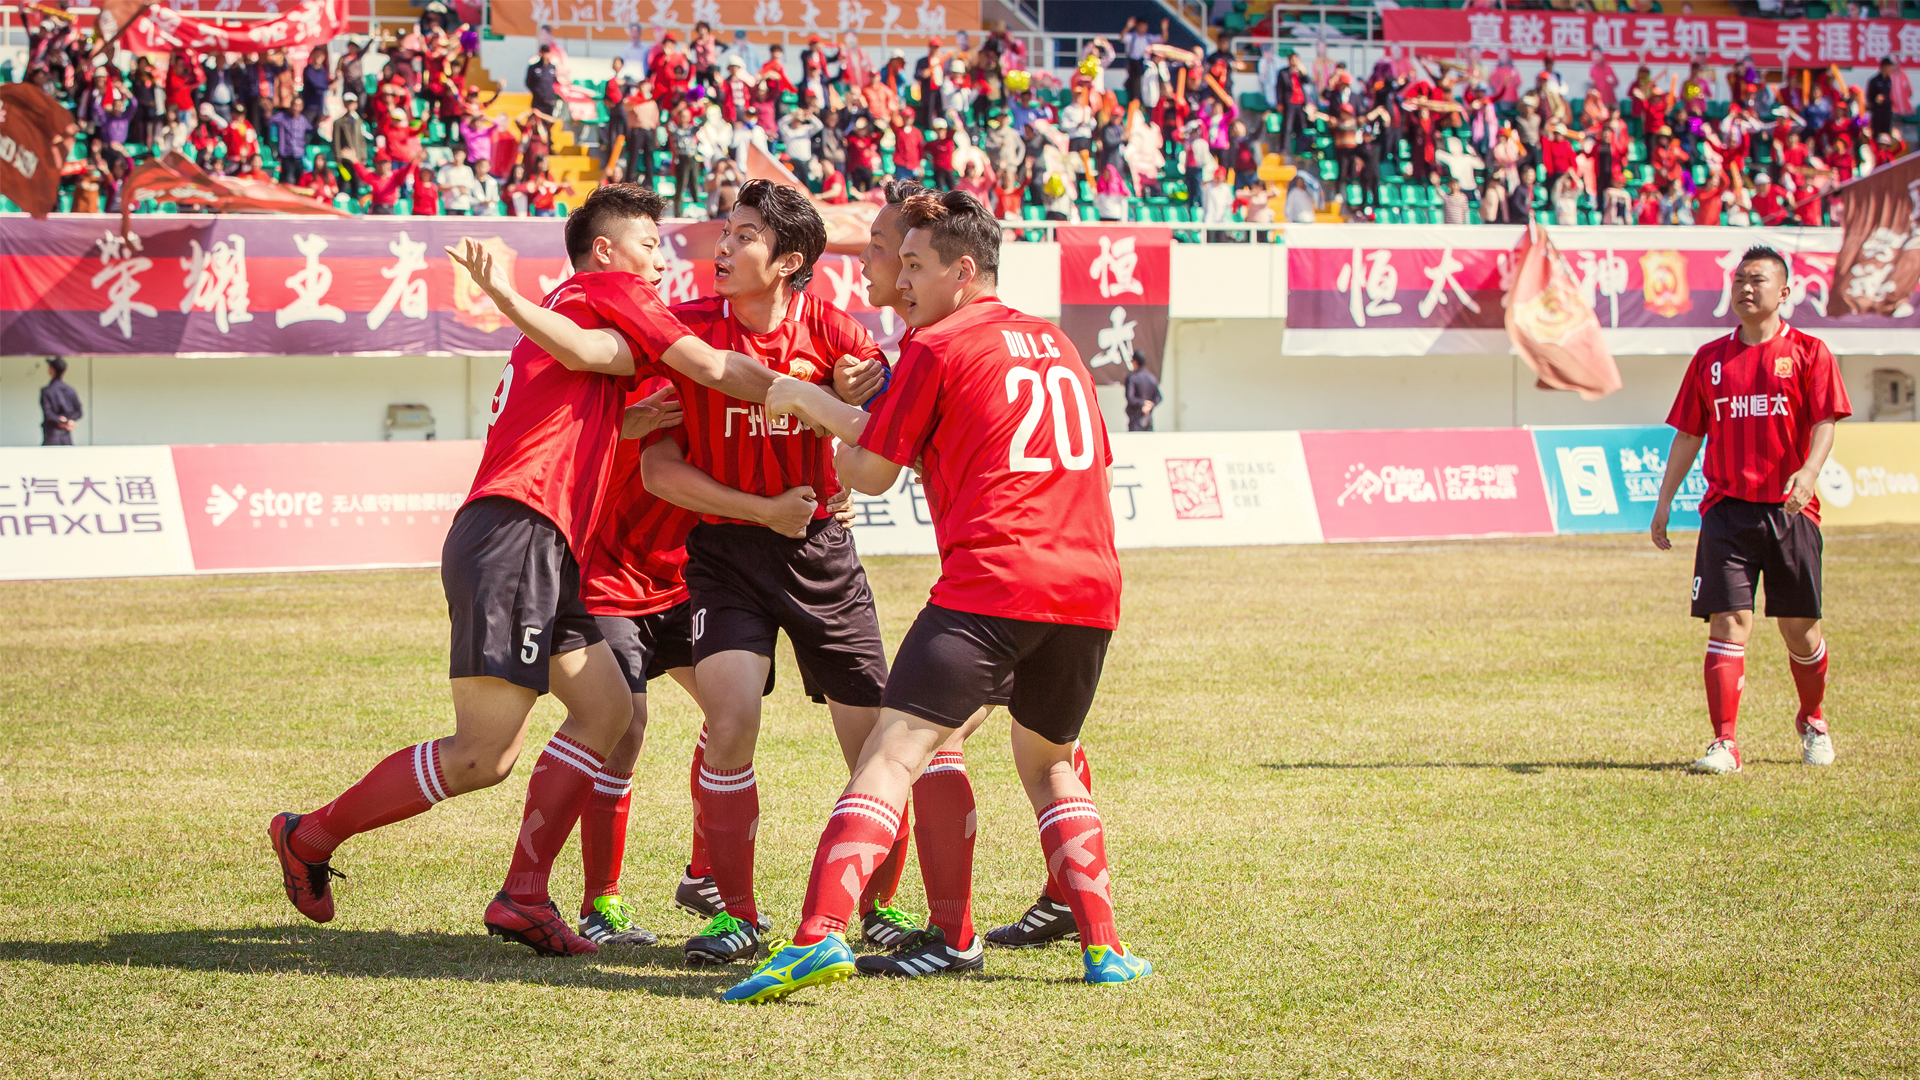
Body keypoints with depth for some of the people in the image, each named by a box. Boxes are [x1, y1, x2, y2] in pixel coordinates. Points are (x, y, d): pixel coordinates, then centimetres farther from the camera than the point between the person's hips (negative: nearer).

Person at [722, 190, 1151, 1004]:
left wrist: (812, 406, 25)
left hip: (991, 582, -6)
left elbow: (872, 473, 5)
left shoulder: (938, 347, 3)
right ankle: (1104, 949, 18)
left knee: (893, 754, -10)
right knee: (1048, 763, 25)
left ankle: (819, 937, -26)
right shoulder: (1055, 342, 22)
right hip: (1089, 584, 6)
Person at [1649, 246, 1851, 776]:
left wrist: (1809, 471, -25)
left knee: (1800, 627, 6)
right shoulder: (1710, 358, 12)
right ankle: (1724, 743, -10)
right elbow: (1688, 435, 16)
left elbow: (1824, 424, -6)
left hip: (1790, 509, -1)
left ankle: (1812, 721, 31)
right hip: (1726, 509, 2)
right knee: (1728, 622, -9)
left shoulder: (1807, 352, 3)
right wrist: (1664, 503, 12)